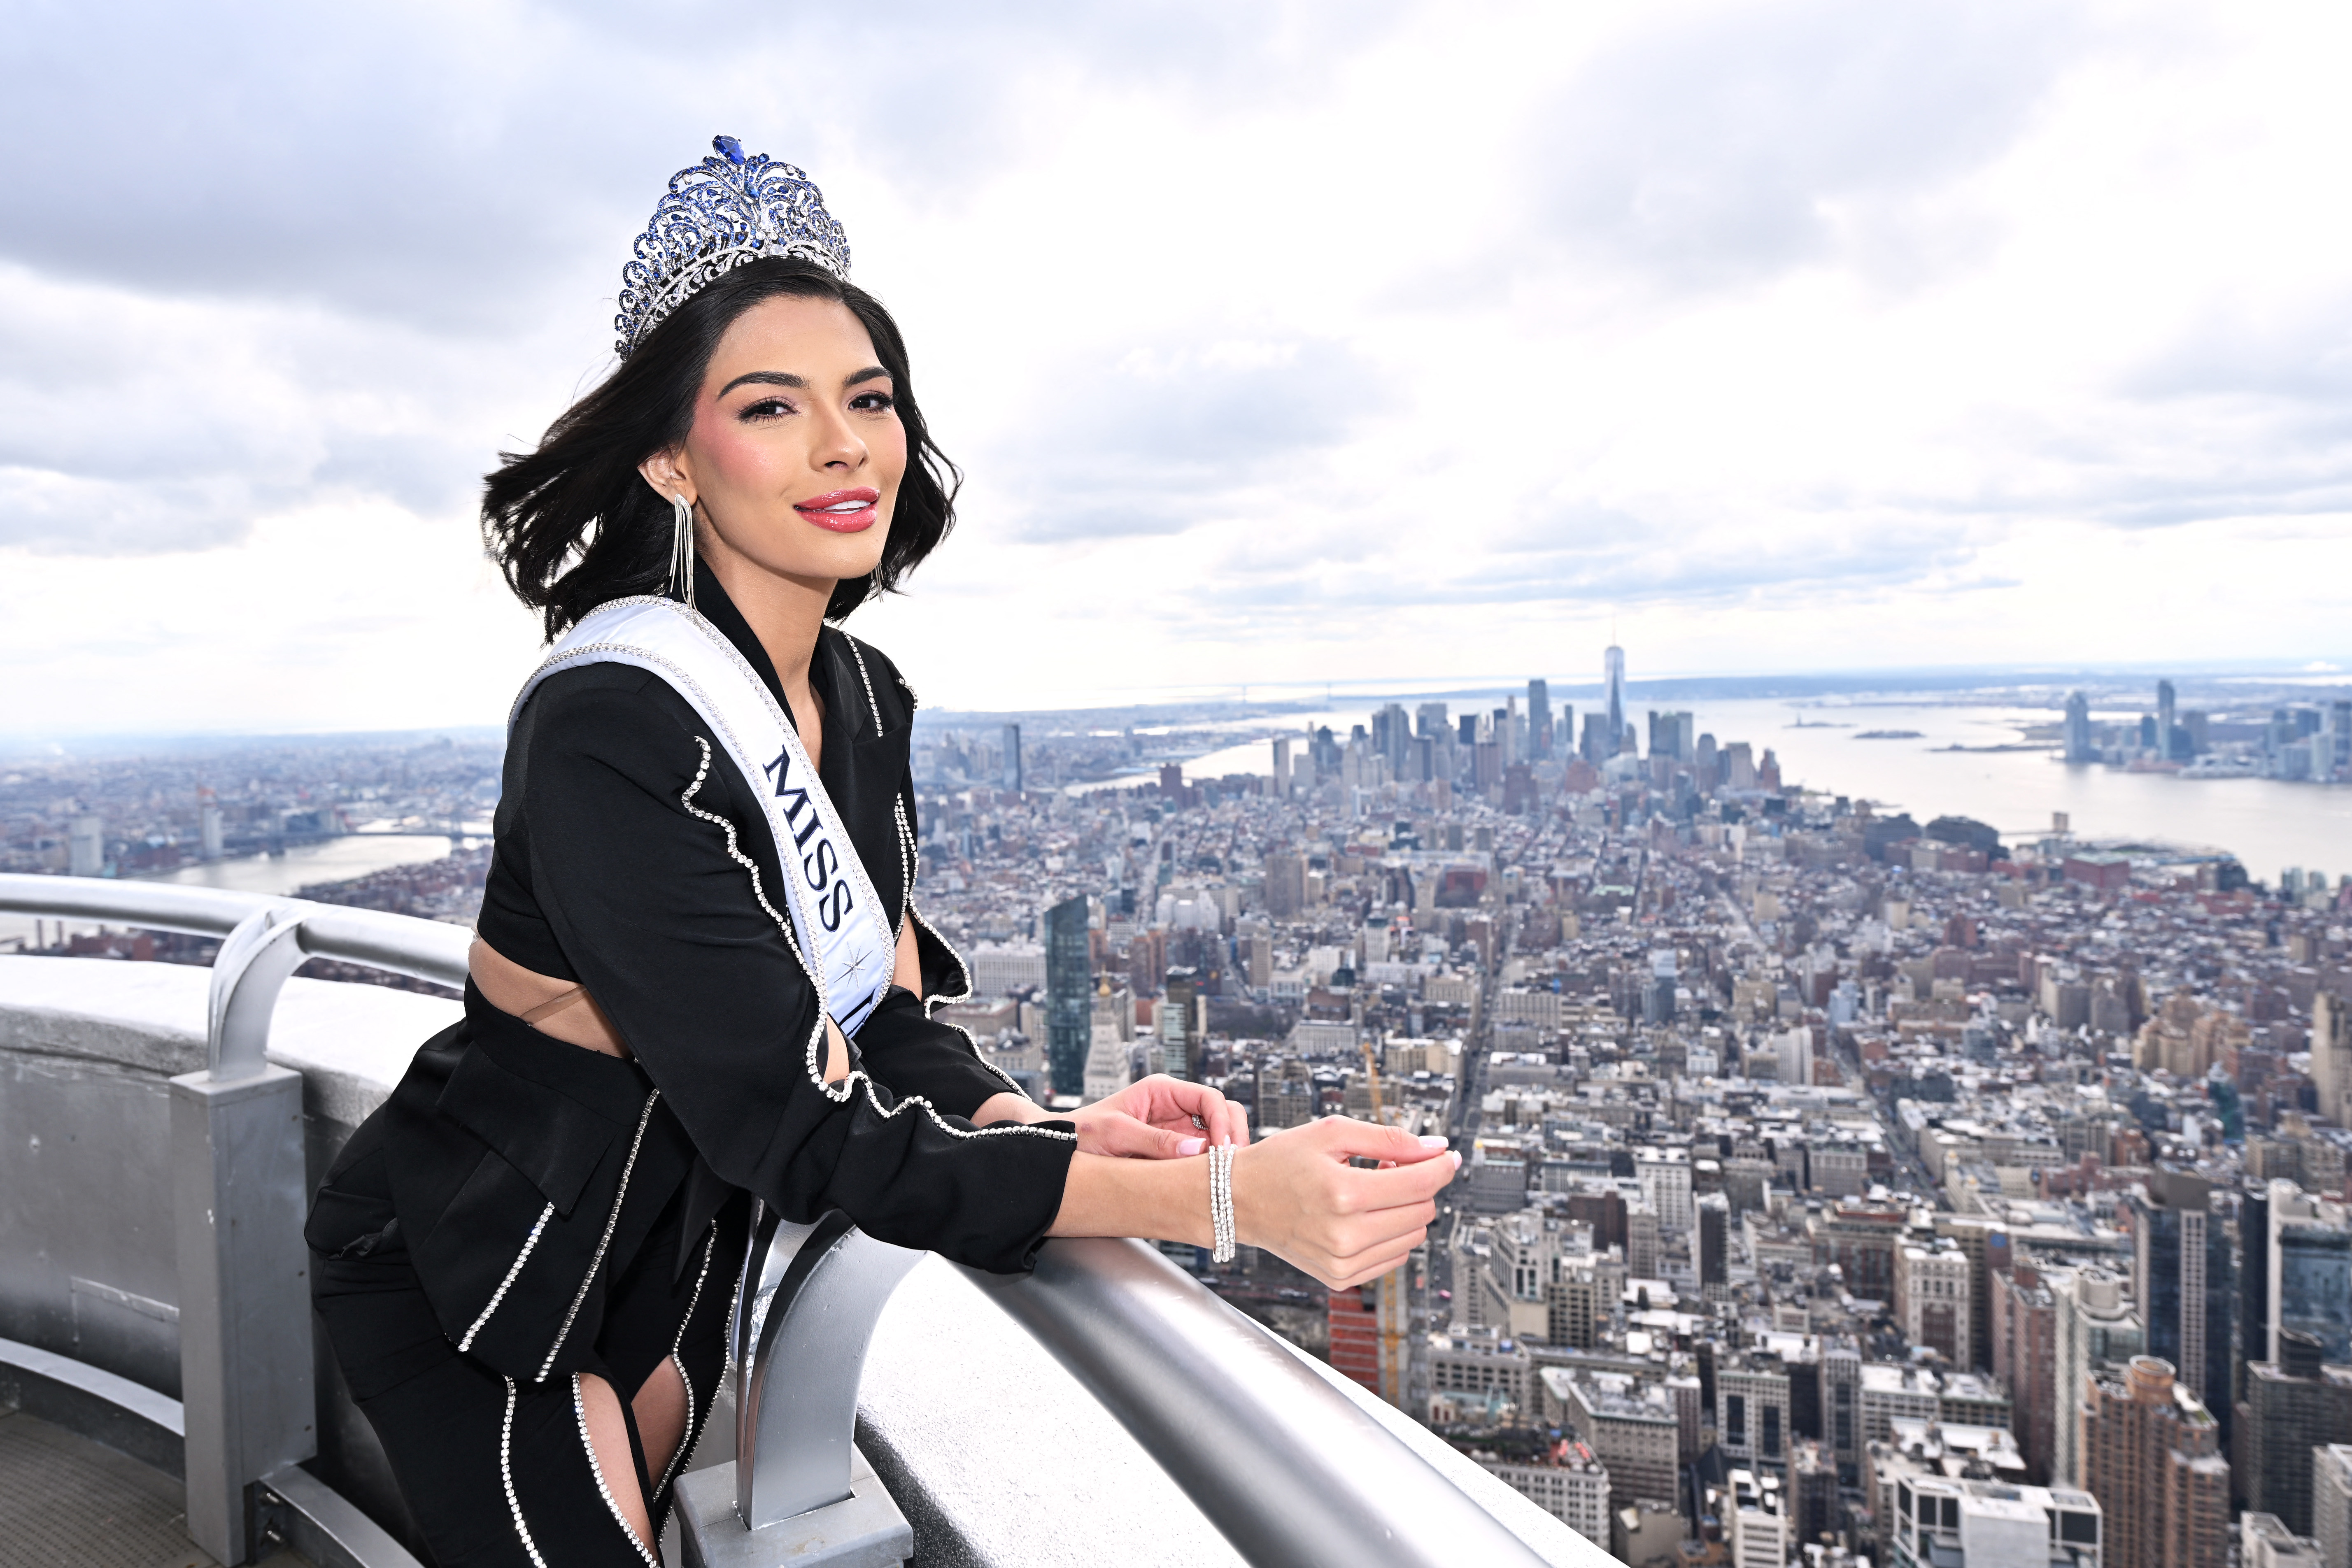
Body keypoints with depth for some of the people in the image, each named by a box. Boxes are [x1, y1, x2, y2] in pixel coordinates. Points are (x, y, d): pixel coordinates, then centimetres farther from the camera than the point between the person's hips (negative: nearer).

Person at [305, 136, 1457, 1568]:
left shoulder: (864, 699, -4)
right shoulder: (611, 732, -32)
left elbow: (883, 1018, -5)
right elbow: (808, 1140, -35)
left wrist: (1048, 1128, -26)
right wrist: (1221, 1199, -42)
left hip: (675, 1266, 7)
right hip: (478, 1280, -7)